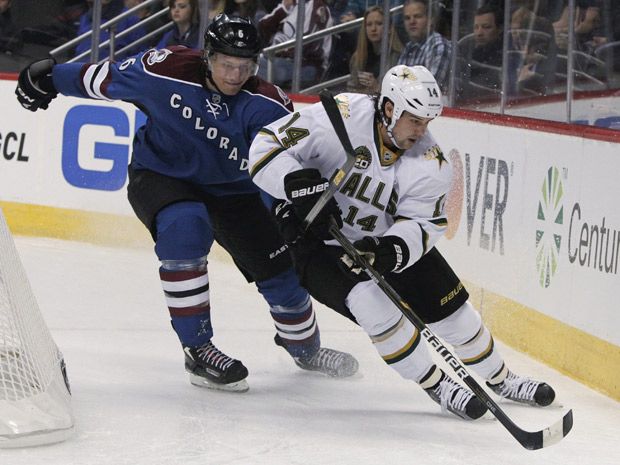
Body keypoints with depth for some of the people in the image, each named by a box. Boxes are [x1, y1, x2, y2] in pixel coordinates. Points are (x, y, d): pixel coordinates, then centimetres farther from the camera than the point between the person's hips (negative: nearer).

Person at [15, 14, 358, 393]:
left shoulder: (265, 103, -21)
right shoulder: (166, 71, -24)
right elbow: (105, 79, -8)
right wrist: (48, 78, 3)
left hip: (230, 189, 3)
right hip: (160, 175, -3)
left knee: (281, 268, 1)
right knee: (185, 227, -35)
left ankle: (305, 347, 35)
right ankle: (197, 349, -24)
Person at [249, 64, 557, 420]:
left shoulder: (431, 163, -15)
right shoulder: (338, 118, -26)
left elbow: (421, 224, -16)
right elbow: (268, 147, -23)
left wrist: (396, 248, -37)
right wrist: (301, 185, -39)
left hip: (389, 240, 4)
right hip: (315, 238, -4)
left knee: (450, 305, 5)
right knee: (373, 303, -28)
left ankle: (500, 379, 31)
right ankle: (437, 386, -10)